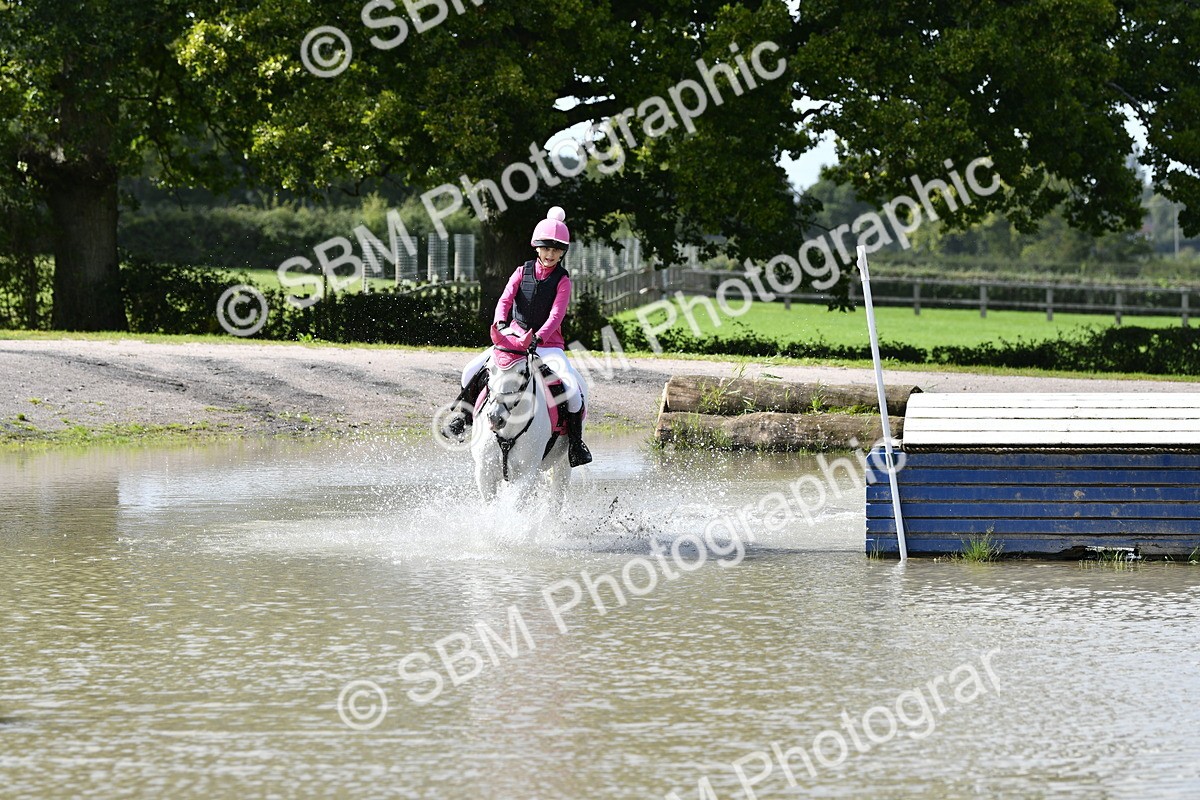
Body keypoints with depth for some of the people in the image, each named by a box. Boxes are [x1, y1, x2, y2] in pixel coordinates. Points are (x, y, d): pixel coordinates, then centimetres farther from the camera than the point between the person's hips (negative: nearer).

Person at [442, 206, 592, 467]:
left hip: (548, 344, -2)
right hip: (514, 338, 2)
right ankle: (462, 418, 7)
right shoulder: (523, 272, 6)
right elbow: (505, 300, -5)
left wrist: (538, 338, -29)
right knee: (472, 371, -16)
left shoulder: (562, 281, -1)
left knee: (573, 387, -26)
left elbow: (556, 315, -12)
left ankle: (575, 440, -7)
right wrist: (501, 324, -27)